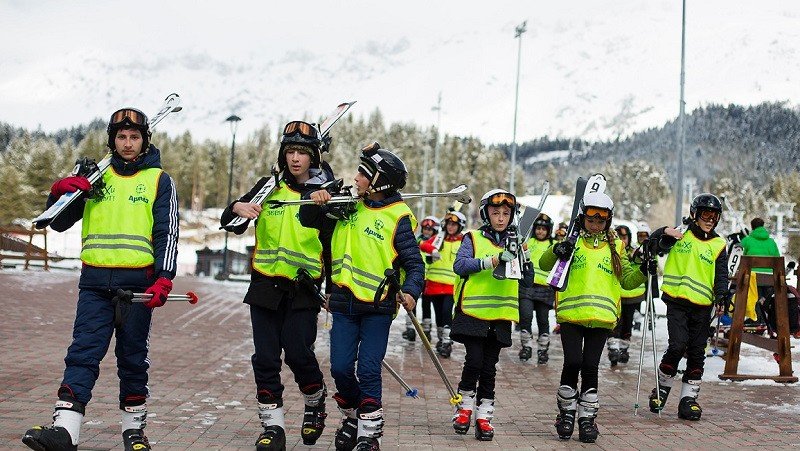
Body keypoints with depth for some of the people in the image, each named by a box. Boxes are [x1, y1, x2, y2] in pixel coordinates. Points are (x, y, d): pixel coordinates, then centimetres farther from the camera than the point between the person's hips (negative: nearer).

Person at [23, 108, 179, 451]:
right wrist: (60, 192, -6)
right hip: (95, 281, 2)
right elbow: (59, 223, 15)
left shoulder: (159, 180, 6)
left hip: (137, 282, -2)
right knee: (83, 352, -8)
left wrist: (163, 279, -14)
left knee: (132, 358, 6)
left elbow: (167, 233, -1)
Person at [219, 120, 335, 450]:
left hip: (304, 289, -2)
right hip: (265, 284, 3)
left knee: (298, 353, -10)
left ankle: (315, 401, 19)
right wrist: (238, 207, -16)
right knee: (266, 358, 1)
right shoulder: (270, 186, 8)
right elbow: (229, 222, 7)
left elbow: (333, 246, 4)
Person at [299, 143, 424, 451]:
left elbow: (414, 262, -5)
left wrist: (411, 292, -23)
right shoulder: (348, 208, 9)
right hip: (344, 303, 5)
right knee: (340, 368, 3)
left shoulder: (398, 217, -6)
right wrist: (314, 201, -4)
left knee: (368, 371, -7)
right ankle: (352, 416, 27)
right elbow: (310, 222, 17)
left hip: (378, 307, -5)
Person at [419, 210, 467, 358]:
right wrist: (432, 250, -26)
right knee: (438, 312, 11)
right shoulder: (439, 238, 8)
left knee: (446, 311, -17)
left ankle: (447, 342, -12)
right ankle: (440, 339, 27)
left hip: (452, 285, -3)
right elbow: (423, 245, -6)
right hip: (434, 283, 3)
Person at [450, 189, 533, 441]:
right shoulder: (473, 239, 3)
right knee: (474, 360, -13)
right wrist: (492, 260, -22)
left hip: (500, 316, 3)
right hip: (472, 313, -3)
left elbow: (527, 279, 11)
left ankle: (484, 416, 12)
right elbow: (459, 265, -13)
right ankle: (464, 406, 8)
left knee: (489, 368, 5)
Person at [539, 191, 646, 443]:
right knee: (572, 363, -8)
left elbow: (627, 280, 14)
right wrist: (556, 251, -22)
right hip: (571, 315, -2)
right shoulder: (572, 243, 7)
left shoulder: (615, 247, 14)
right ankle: (567, 412, 12)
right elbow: (545, 264, -1)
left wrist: (643, 270, -5)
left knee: (590, 367, 2)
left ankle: (587, 418, 13)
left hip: (601, 317, 2)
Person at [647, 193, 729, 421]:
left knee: (696, 353, 4)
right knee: (677, 345, -15)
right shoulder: (680, 235, 6)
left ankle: (688, 398, 14)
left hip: (702, 307, 3)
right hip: (677, 302, -3)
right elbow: (652, 247, 5)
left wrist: (722, 293, -12)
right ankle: (662, 387, 6)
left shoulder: (718, 245, 10)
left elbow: (721, 276, 8)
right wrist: (664, 233, -14)